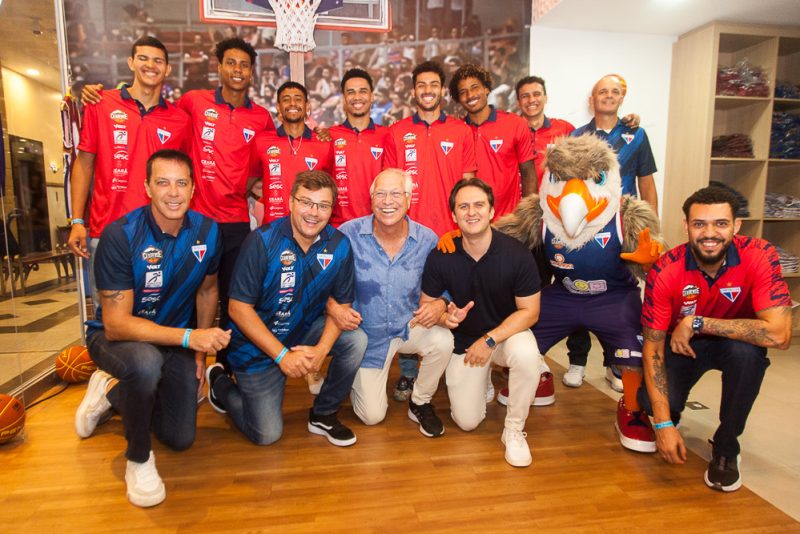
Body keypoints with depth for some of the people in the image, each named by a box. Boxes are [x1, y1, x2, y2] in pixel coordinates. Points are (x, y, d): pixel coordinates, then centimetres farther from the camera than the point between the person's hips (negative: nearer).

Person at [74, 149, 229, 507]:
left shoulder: (207, 231, -12)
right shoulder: (120, 236, -25)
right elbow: (116, 324, -28)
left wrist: (201, 350, 3)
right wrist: (188, 337, -39)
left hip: (176, 339, 4)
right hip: (115, 336, -4)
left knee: (180, 438, 2)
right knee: (146, 363, -40)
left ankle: (112, 392, 29)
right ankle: (138, 458, -11)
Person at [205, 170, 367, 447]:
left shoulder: (339, 245, -10)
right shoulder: (262, 241, -21)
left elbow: (342, 303, -4)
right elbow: (239, 308, -20)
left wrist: (322, 349, -21)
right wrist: (282, 355, -23)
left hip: (306, 331, 4)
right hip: (258, 345, -3)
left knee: (356, 340, -22)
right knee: (267, 434, -1)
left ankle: (323, 414, 2)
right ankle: (220, 384, 29)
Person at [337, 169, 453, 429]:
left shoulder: (427, 240, -10)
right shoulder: (348, 234, -16)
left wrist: (439, 303, -22)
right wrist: (333, 306, -26)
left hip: (411, 325, 2)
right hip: (367, 334, -1)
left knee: (443, 341, -31)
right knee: (372, 416, 1)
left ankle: (420, 403, 0)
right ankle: (358, 380, 39)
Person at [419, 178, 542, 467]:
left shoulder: (517, 254, -20)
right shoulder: (440, 257, -16)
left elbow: (529, 311, -15)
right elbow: (427, 304, -5)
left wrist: (490, 340, -24)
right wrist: (444, 317, -29)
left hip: (507, 333, -1)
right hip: (463, 340, 1)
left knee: (527, 354, -37)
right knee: (467, 422, -3)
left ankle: (514, 430, -10)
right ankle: (482, 379, 33)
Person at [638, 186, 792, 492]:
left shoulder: (759, 256, -25)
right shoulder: (664, 272, -25)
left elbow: (779, 335, -34)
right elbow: (652, 347, -21)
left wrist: (696, 322, -32)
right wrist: (664, 424, -26)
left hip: (735, 343, 1)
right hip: (681, 346, 0)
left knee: (747, 351, -35)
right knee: (651, 401, -26)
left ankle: (726, 447, -7)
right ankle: (671, 413, 18)